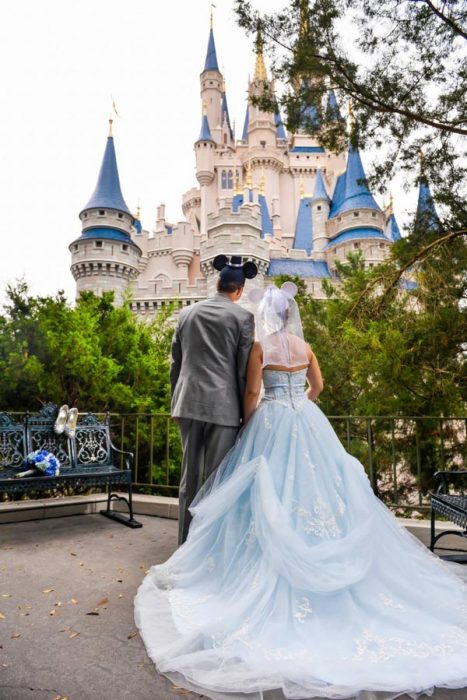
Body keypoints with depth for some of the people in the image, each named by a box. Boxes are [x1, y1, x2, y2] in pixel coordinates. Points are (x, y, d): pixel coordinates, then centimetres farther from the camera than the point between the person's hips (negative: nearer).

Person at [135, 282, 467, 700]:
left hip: (272, 422, -4)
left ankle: (275, 568, 9)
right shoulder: (305, 346, 8)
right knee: (318, 489, 10)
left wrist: (247, 428, 4)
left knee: (273, 494, 3)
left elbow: (252, 391, -8)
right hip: (309, 422, 5)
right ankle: (336, 568, 18)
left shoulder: (260, 346, -6)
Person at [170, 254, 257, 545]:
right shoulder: (243, 317, -2)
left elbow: (176, 363, 14)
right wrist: (247, 412, 4)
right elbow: (244, 370, -4)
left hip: (188, 403, 4)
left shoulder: (187, 313, 11)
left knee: (190, 477, 13)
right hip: (222, 405, -4)